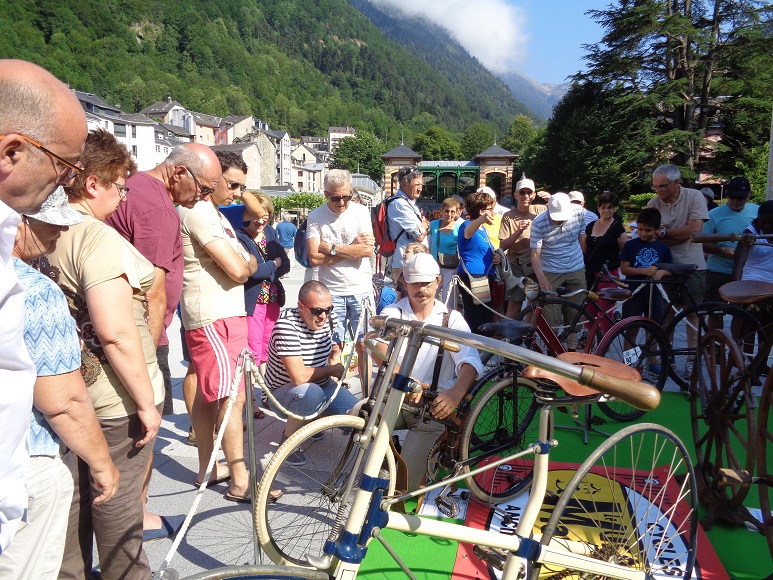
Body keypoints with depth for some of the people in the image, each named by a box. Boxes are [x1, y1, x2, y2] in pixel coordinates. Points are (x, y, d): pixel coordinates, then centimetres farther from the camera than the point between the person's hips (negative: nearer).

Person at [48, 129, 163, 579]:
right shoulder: (98, 238, -21)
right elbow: (116, 333, -26)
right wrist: (147, 402, -18)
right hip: (113, 401, -8)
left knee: (70, 504, 23)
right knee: (117, 511, 9)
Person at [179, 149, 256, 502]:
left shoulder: (213, 212, 19)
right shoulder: (198, 212, -15)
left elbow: (239, 265, 19)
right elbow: (237, 270, -22)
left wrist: (244, 263, -2)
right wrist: (250, 263, -1)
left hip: (225, 314, 11)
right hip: (214, 317, -11)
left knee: (208, 394, 15)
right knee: (232, 396, -9)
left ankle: (207, 470, 26)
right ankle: (240, 482, -1)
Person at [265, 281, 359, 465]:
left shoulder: (330, 317, -8)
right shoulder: (287, 325, -30)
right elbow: (299, 377, -36)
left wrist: (334, 376, -2)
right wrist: (333, 369, -21)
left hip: (321, 384, 7)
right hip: (284, 389, -7)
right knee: (311, 393, -39)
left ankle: (310, 418, 18)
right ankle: (288, 438, -9)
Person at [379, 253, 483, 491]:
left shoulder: (452, 319, 5)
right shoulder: (393, 313, 4)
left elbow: (470, 360, -10)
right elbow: (379, 347, -17)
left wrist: (457, 392, -34)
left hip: (433, 408, -1)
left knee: (404, 482, -15)